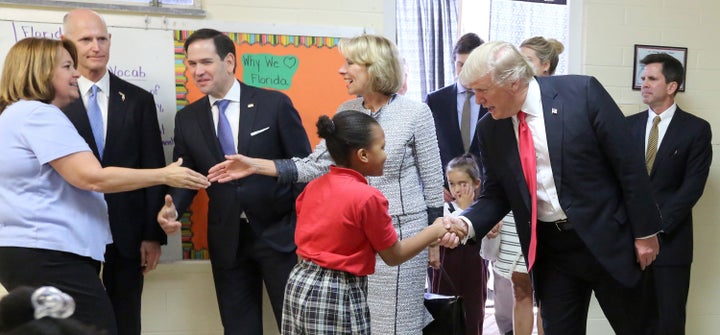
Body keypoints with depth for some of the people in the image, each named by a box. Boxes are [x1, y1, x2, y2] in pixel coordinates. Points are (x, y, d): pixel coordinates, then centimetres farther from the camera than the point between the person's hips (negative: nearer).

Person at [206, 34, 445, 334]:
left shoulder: (416, 113, -10)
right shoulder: (346, 112, 5)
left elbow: (433, 181, -5)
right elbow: (316, 164, 3)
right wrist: (256, 165, -5)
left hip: (402, 232, -5)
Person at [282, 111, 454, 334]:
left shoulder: (313, 187, 5)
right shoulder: (368, 197, -15)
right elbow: (394, 256, -4)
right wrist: (436, 230, 5)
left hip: (300, 285, 7)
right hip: (339, 295, -7)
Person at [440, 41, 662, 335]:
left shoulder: (582, 92, -14)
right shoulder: (490, 129, -1)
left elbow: (628, 164, -10)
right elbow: (496, 196, 7)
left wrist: (645, 231, -8)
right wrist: (467, 223, -13)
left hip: (606, 238, -3)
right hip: (549, 249, 3)